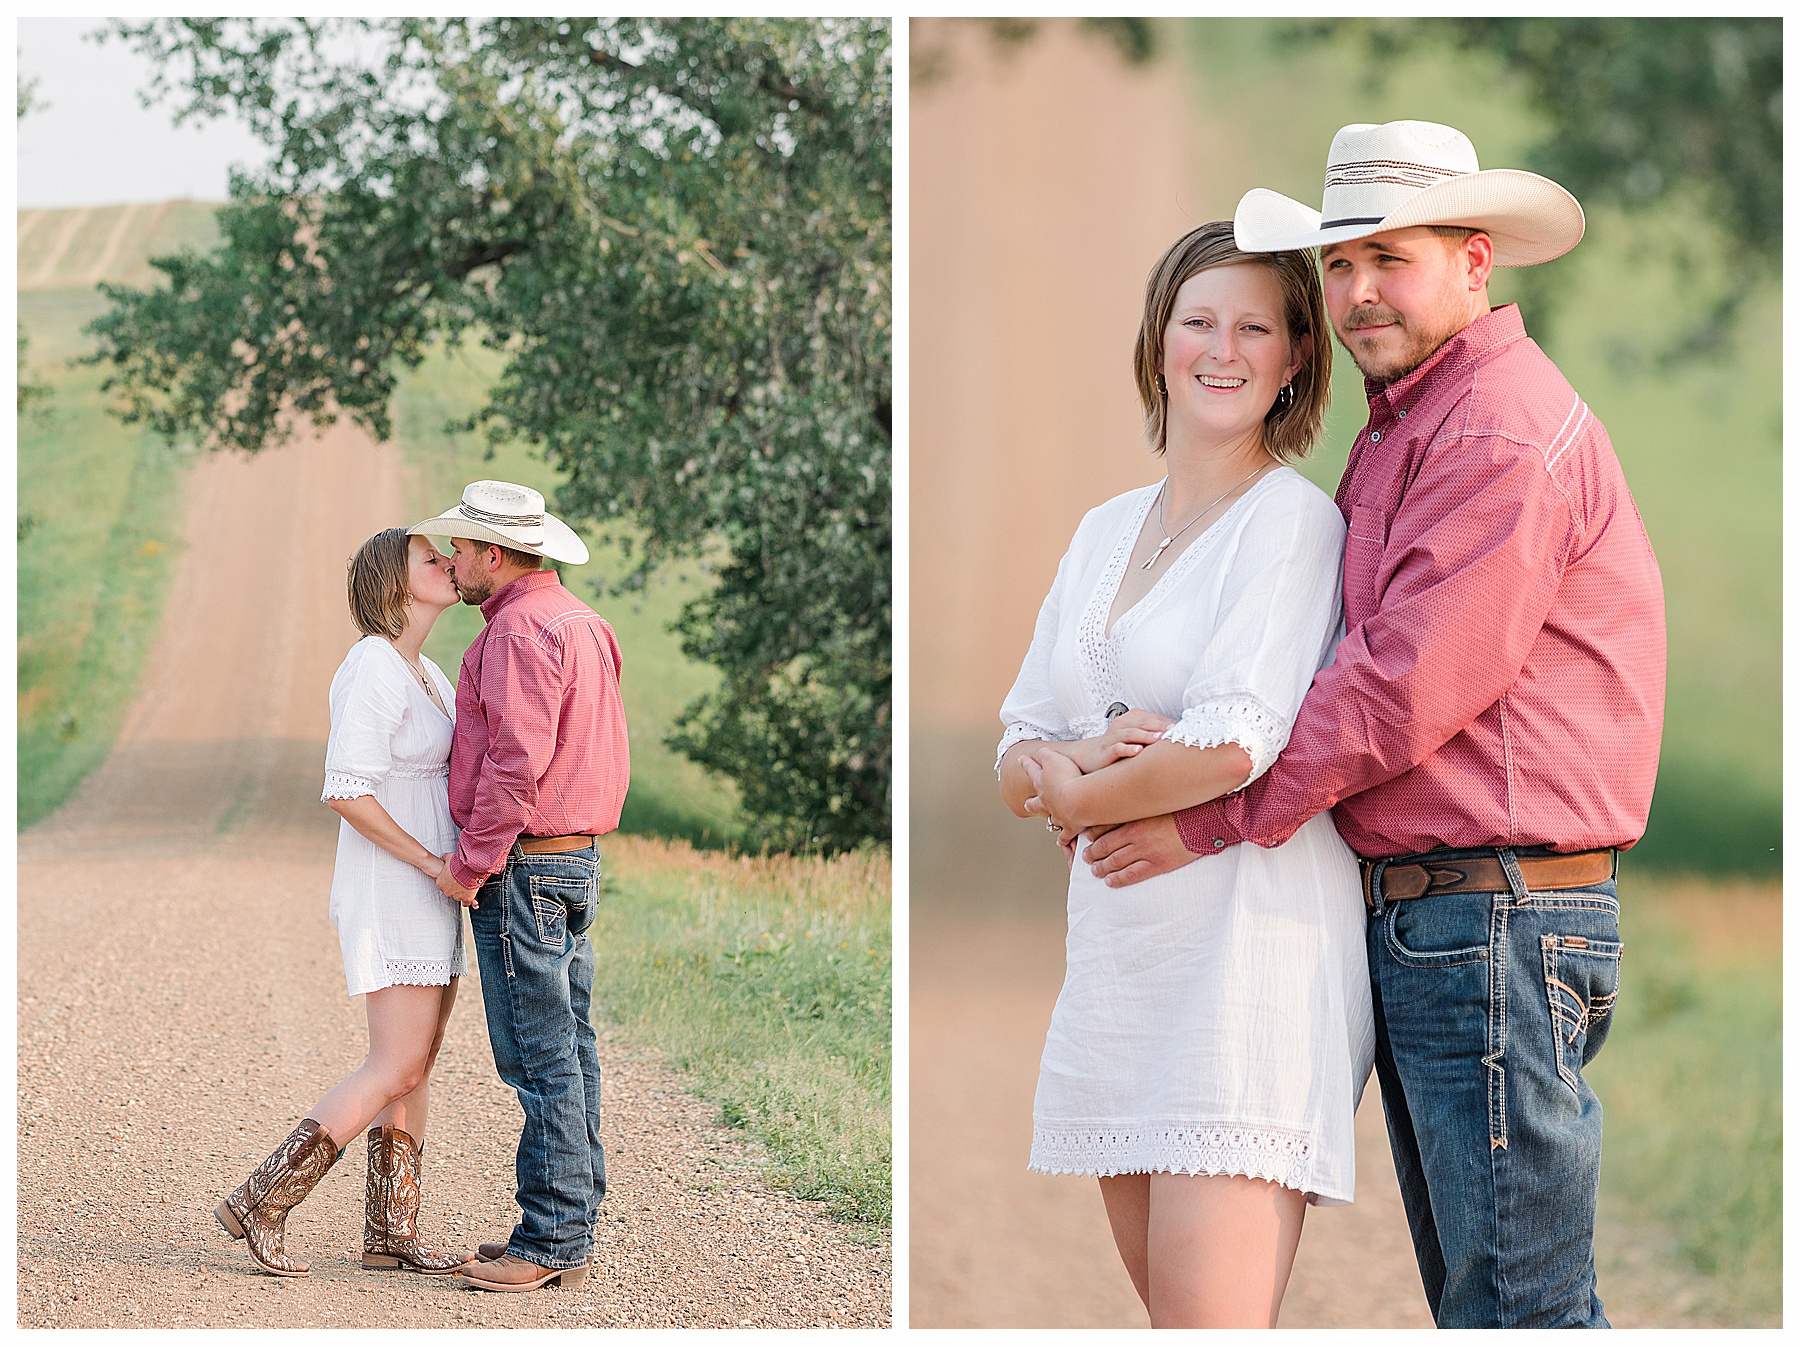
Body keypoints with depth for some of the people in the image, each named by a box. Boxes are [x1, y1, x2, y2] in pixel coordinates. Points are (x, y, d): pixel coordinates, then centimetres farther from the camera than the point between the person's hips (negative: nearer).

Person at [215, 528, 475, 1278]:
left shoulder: (425, 674, 14)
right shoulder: (374, 669, -17)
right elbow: (346, 792, -23)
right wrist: (432, 863, -20)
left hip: (429, 889, 10)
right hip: (391, 894, -10)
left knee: (417, 1066, 8)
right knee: (397, 1071, -11)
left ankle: (390, 1231, 12)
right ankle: (262, 1202, -8)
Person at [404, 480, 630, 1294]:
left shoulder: (520, 630, -15)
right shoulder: (581, 623, 17)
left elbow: (518, 760, -23)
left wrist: (471, 862, -17)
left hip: (521, 863, -10)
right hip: (578, 859, 10)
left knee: (539, 1058, -9)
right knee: (567, 1051, 10)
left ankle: (549, 1242, -8)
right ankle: (569, 1231, 13)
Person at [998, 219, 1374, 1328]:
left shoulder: (1294, 518, -6)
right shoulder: (1106, 530, 17)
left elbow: (1233, 746, -17)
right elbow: (1016, 755, 16)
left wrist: (1076, 795, -1)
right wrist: (1072, 760, -8)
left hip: (1250, 940, -7)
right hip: (1118, 948, 8)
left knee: (1208, 1321, -14)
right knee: (1165, 1308, 10)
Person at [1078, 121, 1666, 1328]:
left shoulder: (1503, 431, -13)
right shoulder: (1403, 429, 21)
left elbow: (1407, 686, -18)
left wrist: (1218, 820, -8)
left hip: (1499, 915, -11)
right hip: (1414, 921, 11)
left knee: (1516, 1304, -9)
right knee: (1470, 1287, 14)